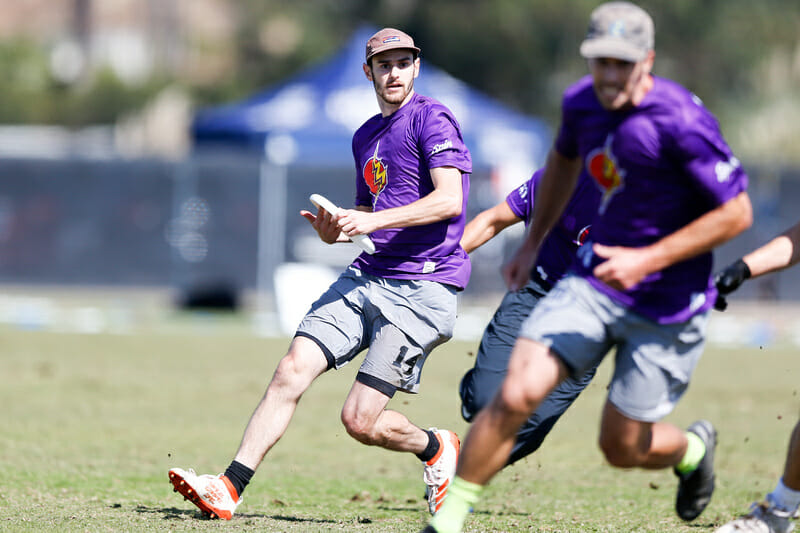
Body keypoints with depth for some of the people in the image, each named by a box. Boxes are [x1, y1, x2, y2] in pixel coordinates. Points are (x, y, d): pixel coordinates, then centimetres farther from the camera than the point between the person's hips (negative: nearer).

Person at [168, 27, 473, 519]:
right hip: (365, 277, 7)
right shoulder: (366, 136, 20)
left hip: (423, 287, -7)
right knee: (293, 370, -11)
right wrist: (338, 229, 7)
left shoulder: (431, 119, -5)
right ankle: (231, 488, -13)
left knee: (360, 420, -10)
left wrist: (374, 220, -22)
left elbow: (451, 200, -16)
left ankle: (437, 449, 20)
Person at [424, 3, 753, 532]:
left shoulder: (681, 121, -23)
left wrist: (648, 260, -22)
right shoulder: (582, 102, -3)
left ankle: (693, 448, 41)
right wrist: (532, 243, 24)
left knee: (623, 448, 5)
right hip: (595, 280, 4)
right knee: (517, 395, -15)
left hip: (669, 304, -4)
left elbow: (737, 213, -18)